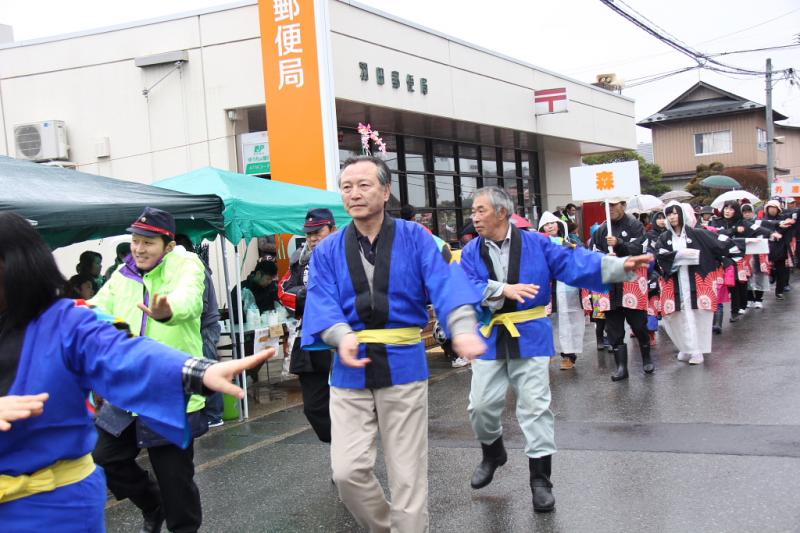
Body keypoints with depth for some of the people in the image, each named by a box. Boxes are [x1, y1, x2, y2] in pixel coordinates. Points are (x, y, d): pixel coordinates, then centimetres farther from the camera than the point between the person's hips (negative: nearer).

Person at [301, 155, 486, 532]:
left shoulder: (414, 238, -2)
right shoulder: (327, 252, 4)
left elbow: (445, 284, -17)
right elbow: (322, 302, -10)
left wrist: (463, 328, -36)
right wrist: (342, 337, -31)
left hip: (403, 365, -1)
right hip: (350, 370, 2)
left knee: (407, 475, 5)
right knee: (347, 470, -3)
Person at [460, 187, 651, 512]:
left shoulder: (536, 244, -4)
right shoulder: (471, 253, 0)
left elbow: (572, 263, -10)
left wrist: (618, 266, -21)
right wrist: (503, 289, -29)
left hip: (529, 337, -2)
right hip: (489, 339, 2)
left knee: (535, 407, 0)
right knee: (481, 405, 5)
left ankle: (540, 480, 11)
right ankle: (493, 452, 36)